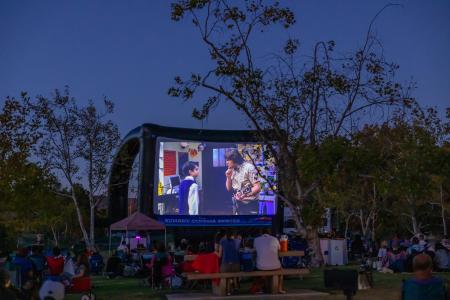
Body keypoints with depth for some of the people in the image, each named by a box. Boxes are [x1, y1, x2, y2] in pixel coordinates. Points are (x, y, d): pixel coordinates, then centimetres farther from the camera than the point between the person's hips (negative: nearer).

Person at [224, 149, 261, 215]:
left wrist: (244, 195, -28)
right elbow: (229, 188, 15)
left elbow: (258, 187, -16)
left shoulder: (249, 168, -12)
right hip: (237, 204, 7)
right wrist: (228, 177, -3)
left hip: (249, 205, -7)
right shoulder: (232, 170, 8)